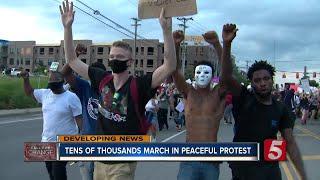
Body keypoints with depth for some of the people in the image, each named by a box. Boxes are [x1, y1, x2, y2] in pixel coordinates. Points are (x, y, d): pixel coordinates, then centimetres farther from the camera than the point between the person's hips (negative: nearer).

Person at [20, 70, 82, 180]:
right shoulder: (45, 93, 6)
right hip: (47, 142, 7)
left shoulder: (71, 97, -12)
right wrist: (26, 79, 6)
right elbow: (29, 92, 22)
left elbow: (79, 119, -13)